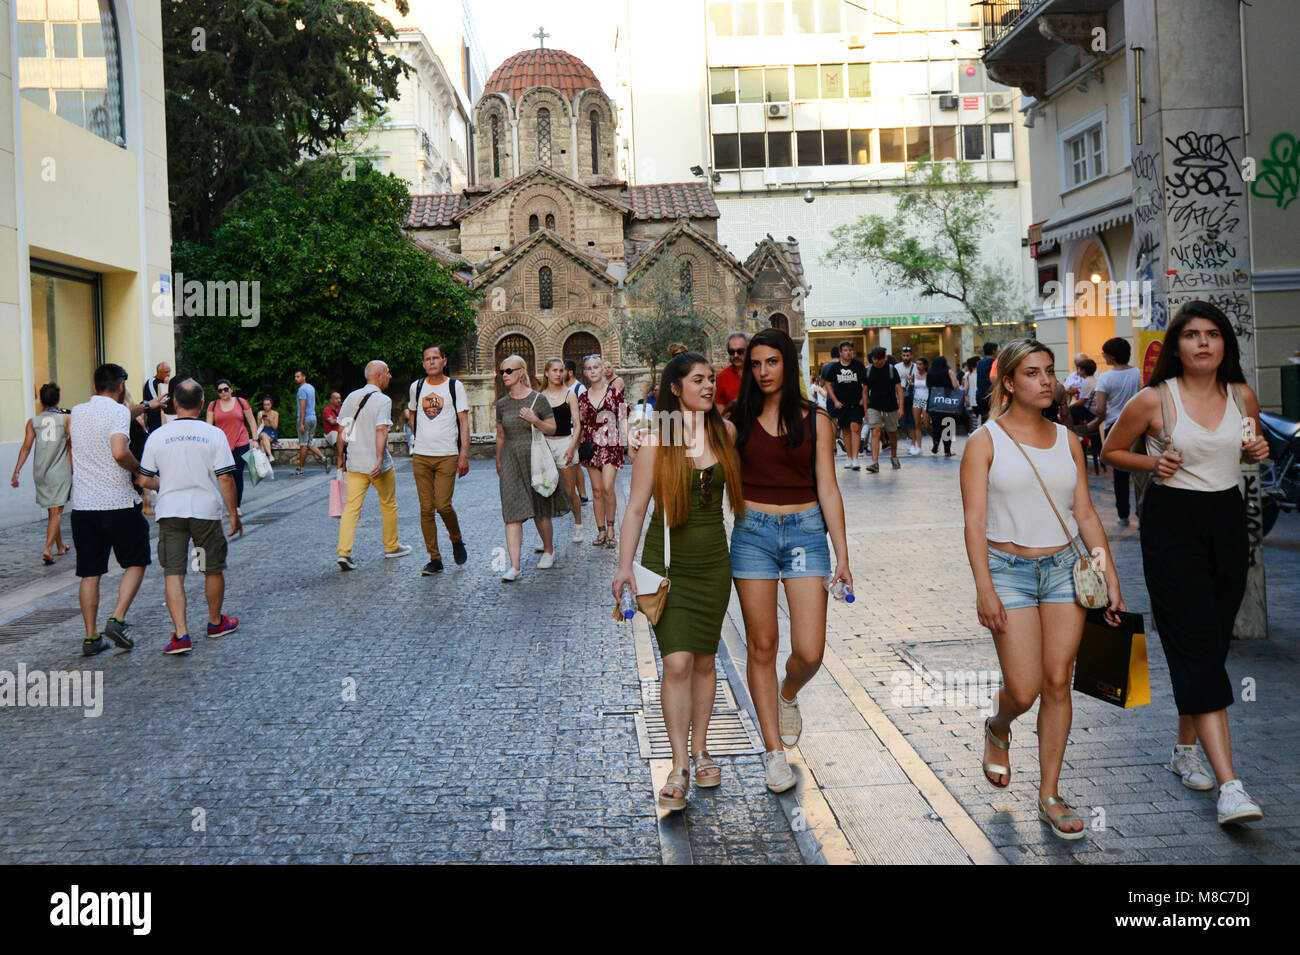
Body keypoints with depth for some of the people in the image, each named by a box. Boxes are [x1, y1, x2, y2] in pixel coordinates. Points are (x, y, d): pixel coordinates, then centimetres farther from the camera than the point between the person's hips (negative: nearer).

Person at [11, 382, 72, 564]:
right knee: (56, 513, -5)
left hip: (40, 472, 3)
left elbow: (26, 447, -3)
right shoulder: (65, 419, -3)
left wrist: (16, 471, -3)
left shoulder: (33, 421, 3)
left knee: (52, 511, 17)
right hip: (60, 472, -3)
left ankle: (60, 547, 29)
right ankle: (48, 549, -19)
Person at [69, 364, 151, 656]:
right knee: (136, 563, 11)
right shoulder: (119, 411, -9)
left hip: (82, 505, 5)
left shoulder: (76, 412, 11)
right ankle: (117, 619, -4)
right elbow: (119, 452, -25)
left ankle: (91, 637, 11)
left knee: (89, 573, 10)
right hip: (118, 503, -5)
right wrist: (139, 469, -5)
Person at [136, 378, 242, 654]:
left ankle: (181, 634, -9)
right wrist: (234, 514, 2)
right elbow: (225, 479, -8)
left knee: (173, 572, 2)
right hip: (206, 510, -1)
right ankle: (216, 622, 32)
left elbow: (145, 479, 5)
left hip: (170, 511, 1)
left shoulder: (157, 436, 0)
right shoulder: (214, 434, -5)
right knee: (213, 569, 16)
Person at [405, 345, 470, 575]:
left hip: (448, 455, -3)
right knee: (426, 508, 1)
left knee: (443, 505, -11)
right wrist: (419, 436, 15)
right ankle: (434, 558, 8)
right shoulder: (416, 387, 10)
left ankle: (456, 540, 18)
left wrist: (464, 455, -9)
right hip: (421, 456, 3)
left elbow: (463, 422, -2)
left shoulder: (454, 386, 1)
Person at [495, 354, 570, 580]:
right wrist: (498, 463, 22)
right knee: (512, 513, -8)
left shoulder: (538, 399, -3)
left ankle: (548, 550, 35)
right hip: (511, 461, 2)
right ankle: (514, 567, -11)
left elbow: (552, 429, 1)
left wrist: (535, 420, -16)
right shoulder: (502, 404, 7)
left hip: (534, 458, -2)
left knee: (541, 511, 9)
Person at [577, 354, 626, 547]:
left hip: (611, 444, -3)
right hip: (592, 445, 4)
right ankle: (601, 532, 12)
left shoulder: (614, 392, 0)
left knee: (607, 487, -15)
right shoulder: (584, 397, 9)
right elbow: (581, 425, 15)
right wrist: (578, 446, 10)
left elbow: (624, 419, 0)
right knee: (596, 490, 4)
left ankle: (610, 529, -1)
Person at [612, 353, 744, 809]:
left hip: (714, 561, 4)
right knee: (677, 662, -10)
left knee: (704, 660, 11)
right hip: (667, 561, -4)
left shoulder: (725, 431, 2)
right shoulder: (656, 440, -10)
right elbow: (636, 506, -7)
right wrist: (625, 564, -13)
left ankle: (701, 750, 26)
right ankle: (680, 767, -2)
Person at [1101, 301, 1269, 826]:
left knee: (1212, 645, 10)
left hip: (1227, 520, 5)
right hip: (1172, 524, -5)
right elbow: (1110, 451, 5)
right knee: (1198, 647, -10)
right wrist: (1152, 462, -12)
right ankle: (1229, 785, -14)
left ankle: (1185, 748, 29)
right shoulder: (1153, 400, -7)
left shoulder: (1243, 397, 5)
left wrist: (1258, 451, 0)